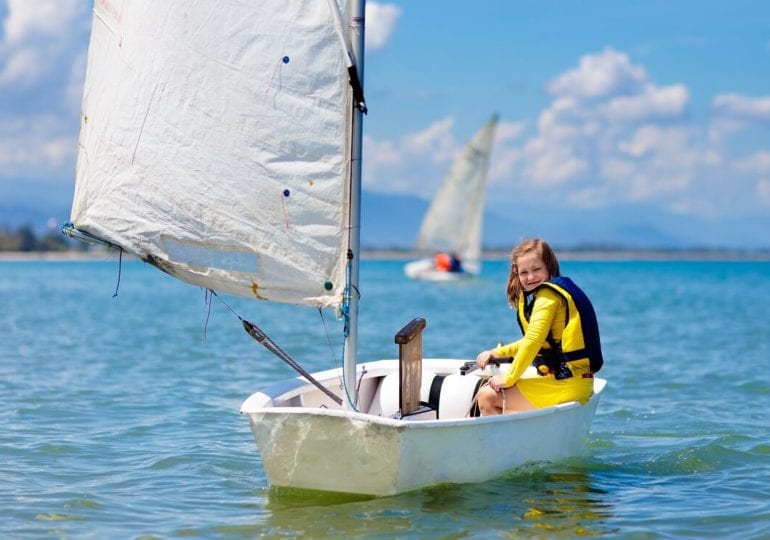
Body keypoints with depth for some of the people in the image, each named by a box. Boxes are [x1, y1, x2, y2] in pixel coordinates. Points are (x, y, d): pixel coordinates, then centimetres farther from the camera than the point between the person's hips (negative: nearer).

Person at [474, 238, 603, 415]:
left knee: (486, 397, -5)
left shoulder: (547, 294, -12)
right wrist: (497, 353, 21)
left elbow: (533, 341, -20)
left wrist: (508, 379, -11)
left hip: (565, 385, -11)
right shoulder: (557, 291, 18)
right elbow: (534, 341, 27)